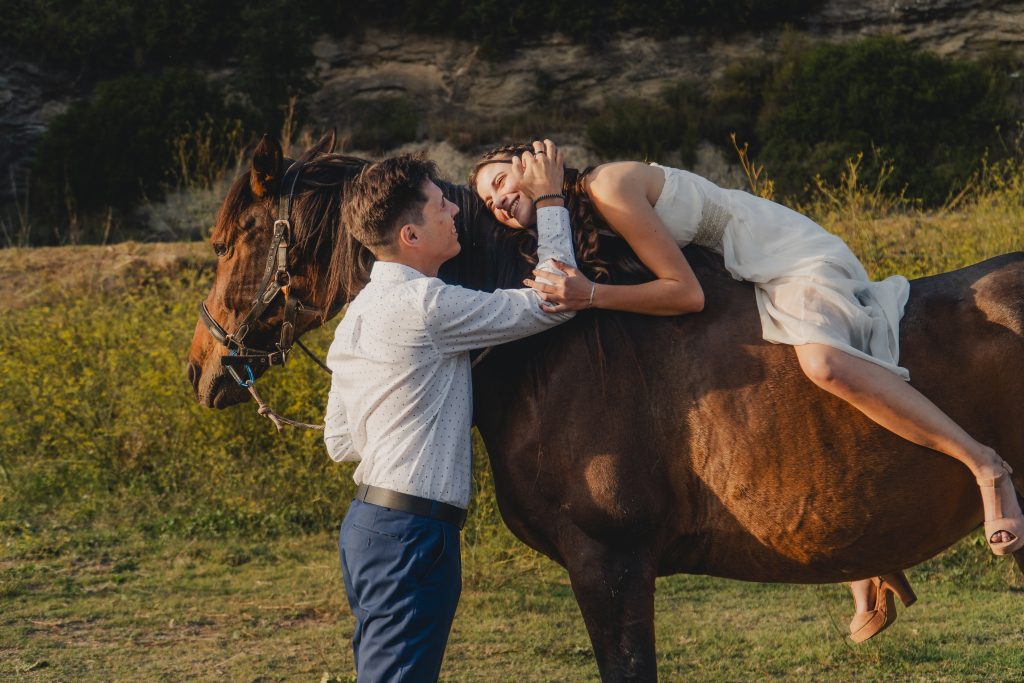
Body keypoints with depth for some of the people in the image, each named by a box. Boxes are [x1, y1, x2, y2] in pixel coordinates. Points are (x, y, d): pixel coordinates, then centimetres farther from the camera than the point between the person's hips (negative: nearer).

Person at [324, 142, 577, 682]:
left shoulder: (359, 312, 13)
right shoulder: (427, 306, -16)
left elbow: (340, 443, 17)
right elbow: (554, 301, -11)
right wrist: (549, 200, 0)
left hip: (366, 524, 10)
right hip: (411, 535, -10)